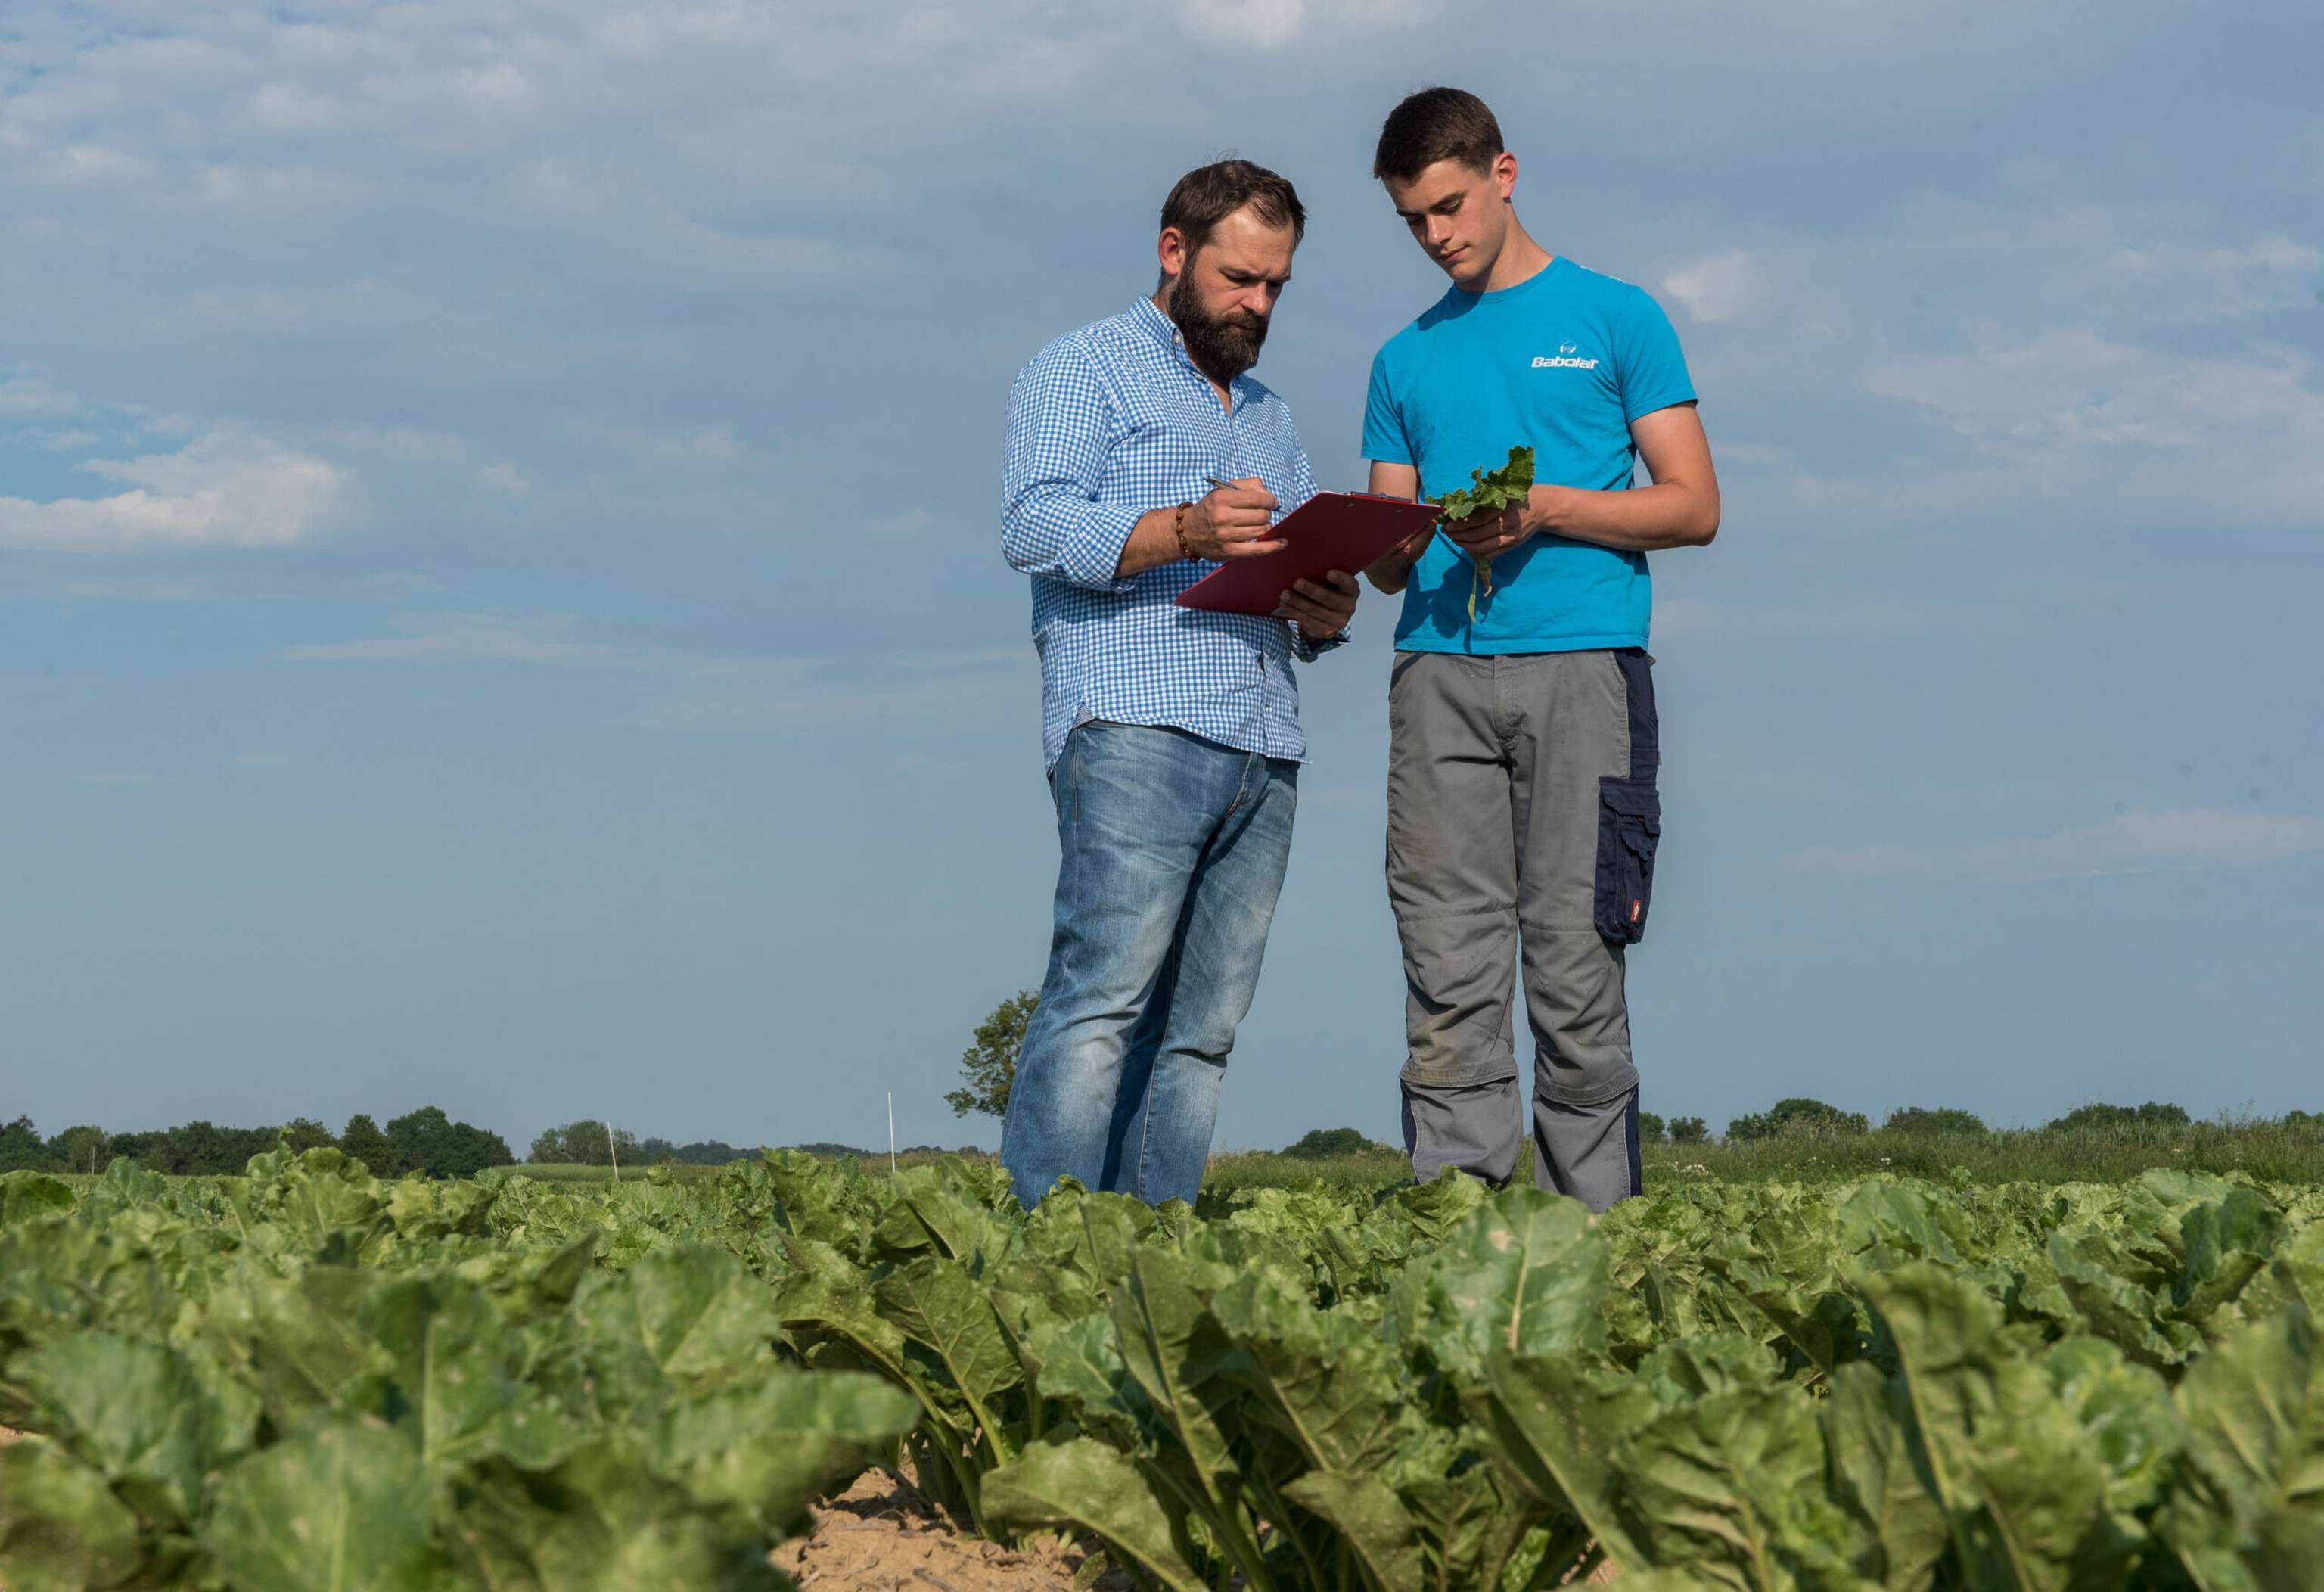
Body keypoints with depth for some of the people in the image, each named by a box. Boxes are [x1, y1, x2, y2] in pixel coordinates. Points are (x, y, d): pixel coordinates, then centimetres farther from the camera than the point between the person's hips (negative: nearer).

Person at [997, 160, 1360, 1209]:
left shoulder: (1267, 416, 30)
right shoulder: (1080, 371, 8)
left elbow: (1300, 584, 29)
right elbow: (1036, 526, -8)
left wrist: (1324, 617, 5)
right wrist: (1187, 531, -22)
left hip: (1264, 755, 7)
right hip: (1135, 730, -7)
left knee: (1201, 1033, 0)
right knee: (1104, 996, -17)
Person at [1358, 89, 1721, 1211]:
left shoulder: (1615, 318, 11)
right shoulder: (1407, 361, 22)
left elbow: (1694, 507, 5)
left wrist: (1543, 510, -9)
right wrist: (1394, 549, -4)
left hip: (1582, 663, -3)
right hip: (1439, 672, 3)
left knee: (1575, 964, -7)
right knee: (1447, 970, -5)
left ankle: (1596, 1231, -4)